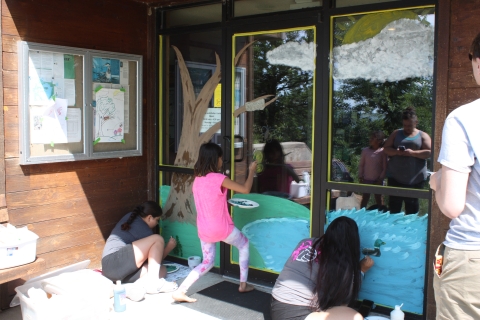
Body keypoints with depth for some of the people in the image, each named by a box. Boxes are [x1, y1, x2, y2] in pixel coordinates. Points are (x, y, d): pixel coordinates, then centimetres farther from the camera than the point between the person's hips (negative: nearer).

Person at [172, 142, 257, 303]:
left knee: (207, 262, 19)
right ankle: (243, 284, 25)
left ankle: (180, 291, 5)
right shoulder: (219, 178, -18)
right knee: (244, 244, 22)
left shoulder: (197, 179, 2)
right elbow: (245, 189, -11)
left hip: (204, 230, 6)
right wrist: (252, 170, 2)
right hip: (222, 228, -6)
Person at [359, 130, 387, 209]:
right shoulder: (365, 151, 0)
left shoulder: (383, 152, -7)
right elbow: (361, 165, 6)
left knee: (378, 199, 10)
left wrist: (381, 179, -9)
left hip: (377, 180, -2)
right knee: (365, 198, 10)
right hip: (366, 179, 2)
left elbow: (385, 167, -5)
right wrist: (361, 177, 2)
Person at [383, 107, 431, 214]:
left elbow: (429, 152, -5)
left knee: (412, 205, 5)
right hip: (395, 177, 2)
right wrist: (396, 152, -13)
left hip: (415, 178, -2)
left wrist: (413, 153, -18)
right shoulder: (396, 133, 13)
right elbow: (386, 148, 8)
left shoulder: (423, 136, 7)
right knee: (394, 203, 4)